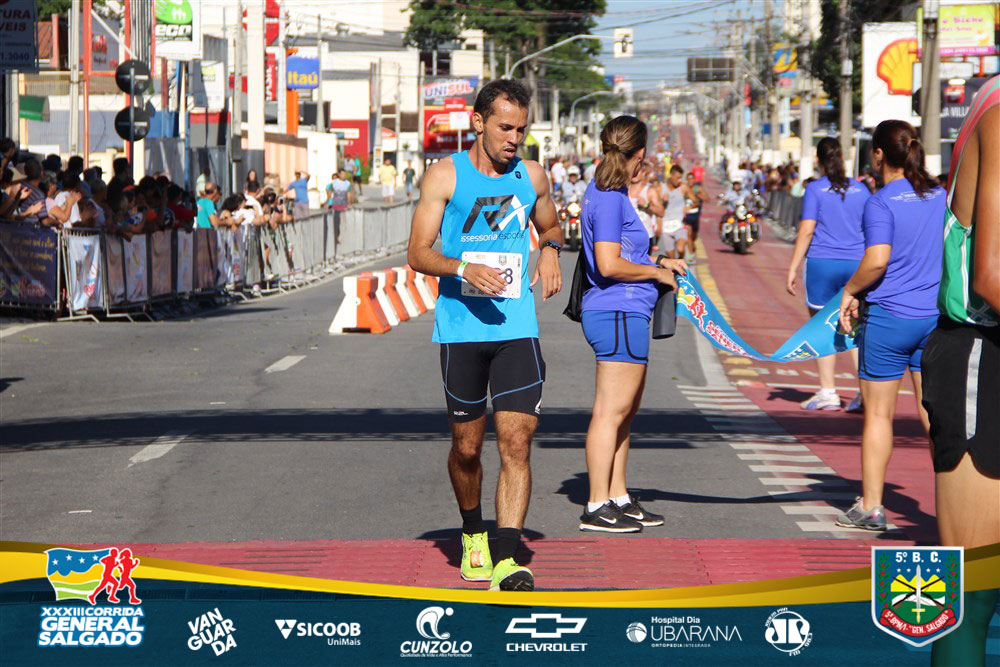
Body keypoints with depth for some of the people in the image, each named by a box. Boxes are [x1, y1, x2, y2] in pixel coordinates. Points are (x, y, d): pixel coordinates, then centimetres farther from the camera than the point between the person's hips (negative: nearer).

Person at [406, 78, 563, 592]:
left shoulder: (532, 176, 10)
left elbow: (550, 226, 30)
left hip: (517, 328, 2)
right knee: (466, 447, 9)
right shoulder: (445, 175, 0)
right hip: (461, 329, -2)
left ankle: (506, 560, -15)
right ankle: (472, 534, 35)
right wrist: (465, 269, -22)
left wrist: (550, 250, 7)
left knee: (516, 443, -11)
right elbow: (418, 253, -3)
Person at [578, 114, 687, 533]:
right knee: (612, 410, -8)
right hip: (619, 314, -11)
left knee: (626, 409, 16)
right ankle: (597, 507, -6)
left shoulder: (609, 194, 15)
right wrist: (656, 272, -10)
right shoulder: (609, 199, -16)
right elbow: (610, 265, -23)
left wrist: (657, 261, 18)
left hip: (624, 314, 11)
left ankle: (617, 497, 22)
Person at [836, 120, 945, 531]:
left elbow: (877, 260, -23)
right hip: (936, 316, 5)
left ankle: (871, 506, 11)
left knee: (878, 412, 6)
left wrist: (851, 291, -7)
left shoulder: (881, 202, -13)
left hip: (888, 316, -5)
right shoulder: (940, 196, 4)